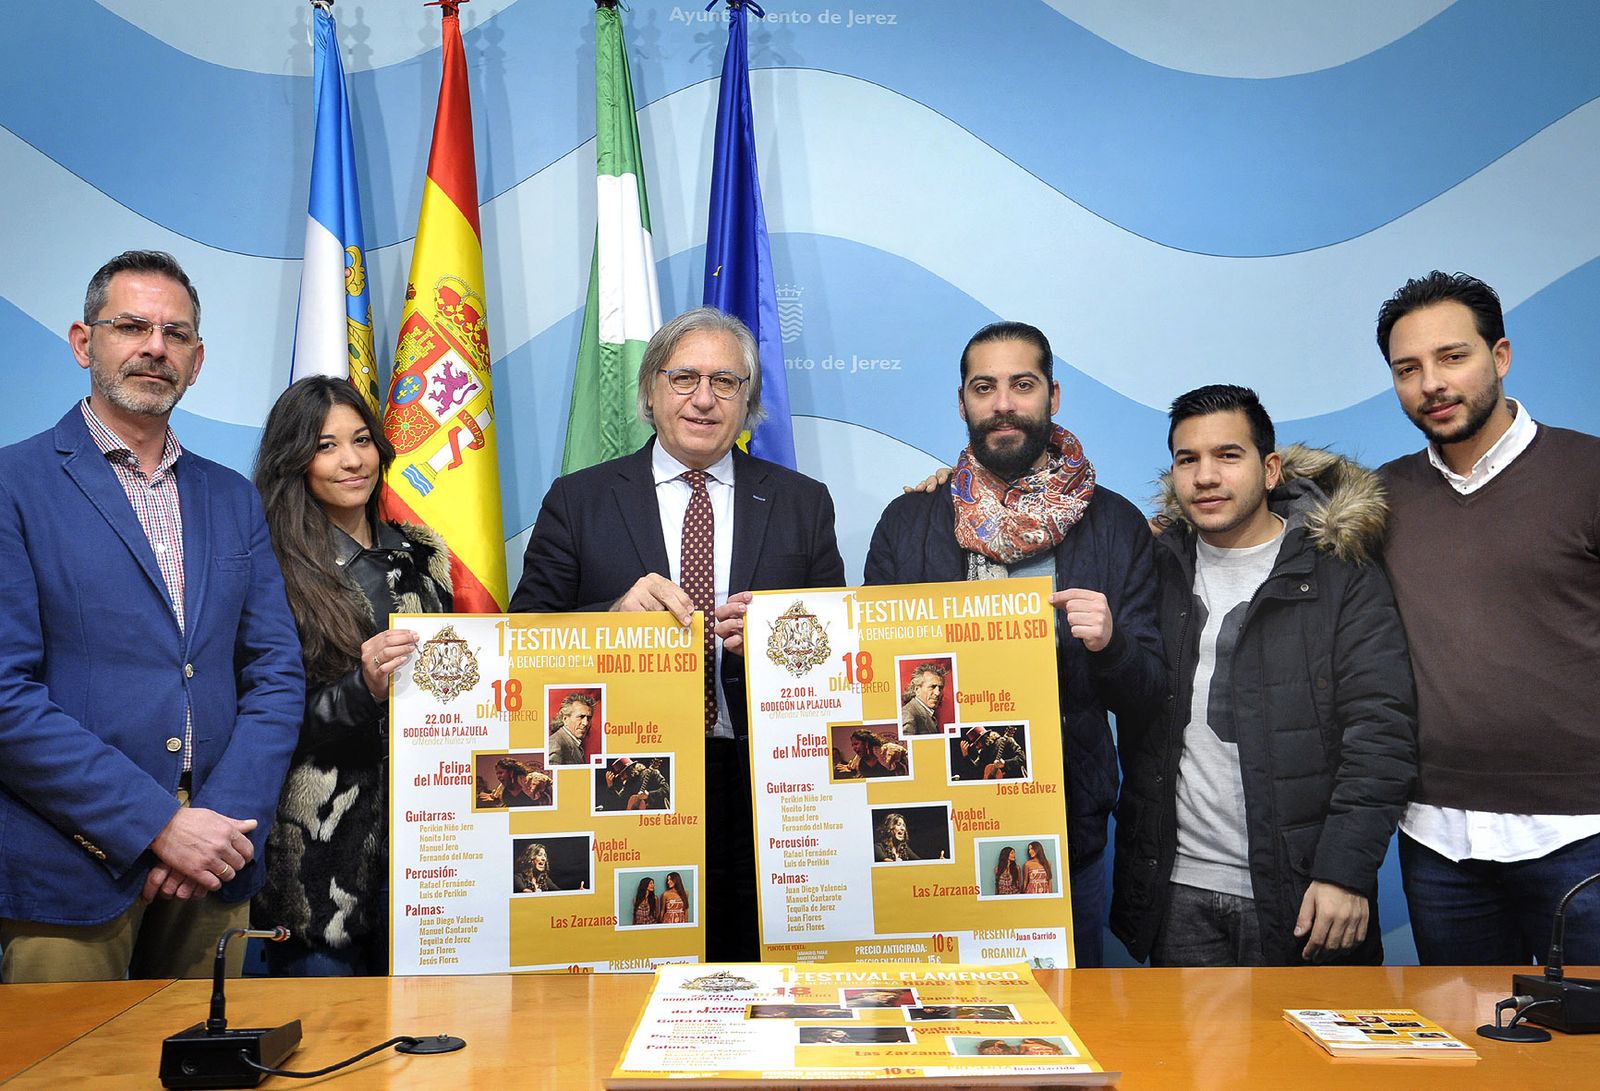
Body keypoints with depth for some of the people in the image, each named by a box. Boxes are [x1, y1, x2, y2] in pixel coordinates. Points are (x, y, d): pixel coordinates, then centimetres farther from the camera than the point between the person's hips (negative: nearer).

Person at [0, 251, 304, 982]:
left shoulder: (232, 498, 11)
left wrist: (227, 817, -7)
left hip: (210, 864, 4)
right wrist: (157, 825, -15)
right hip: (73, 873, -4)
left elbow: (277, 674, 7)